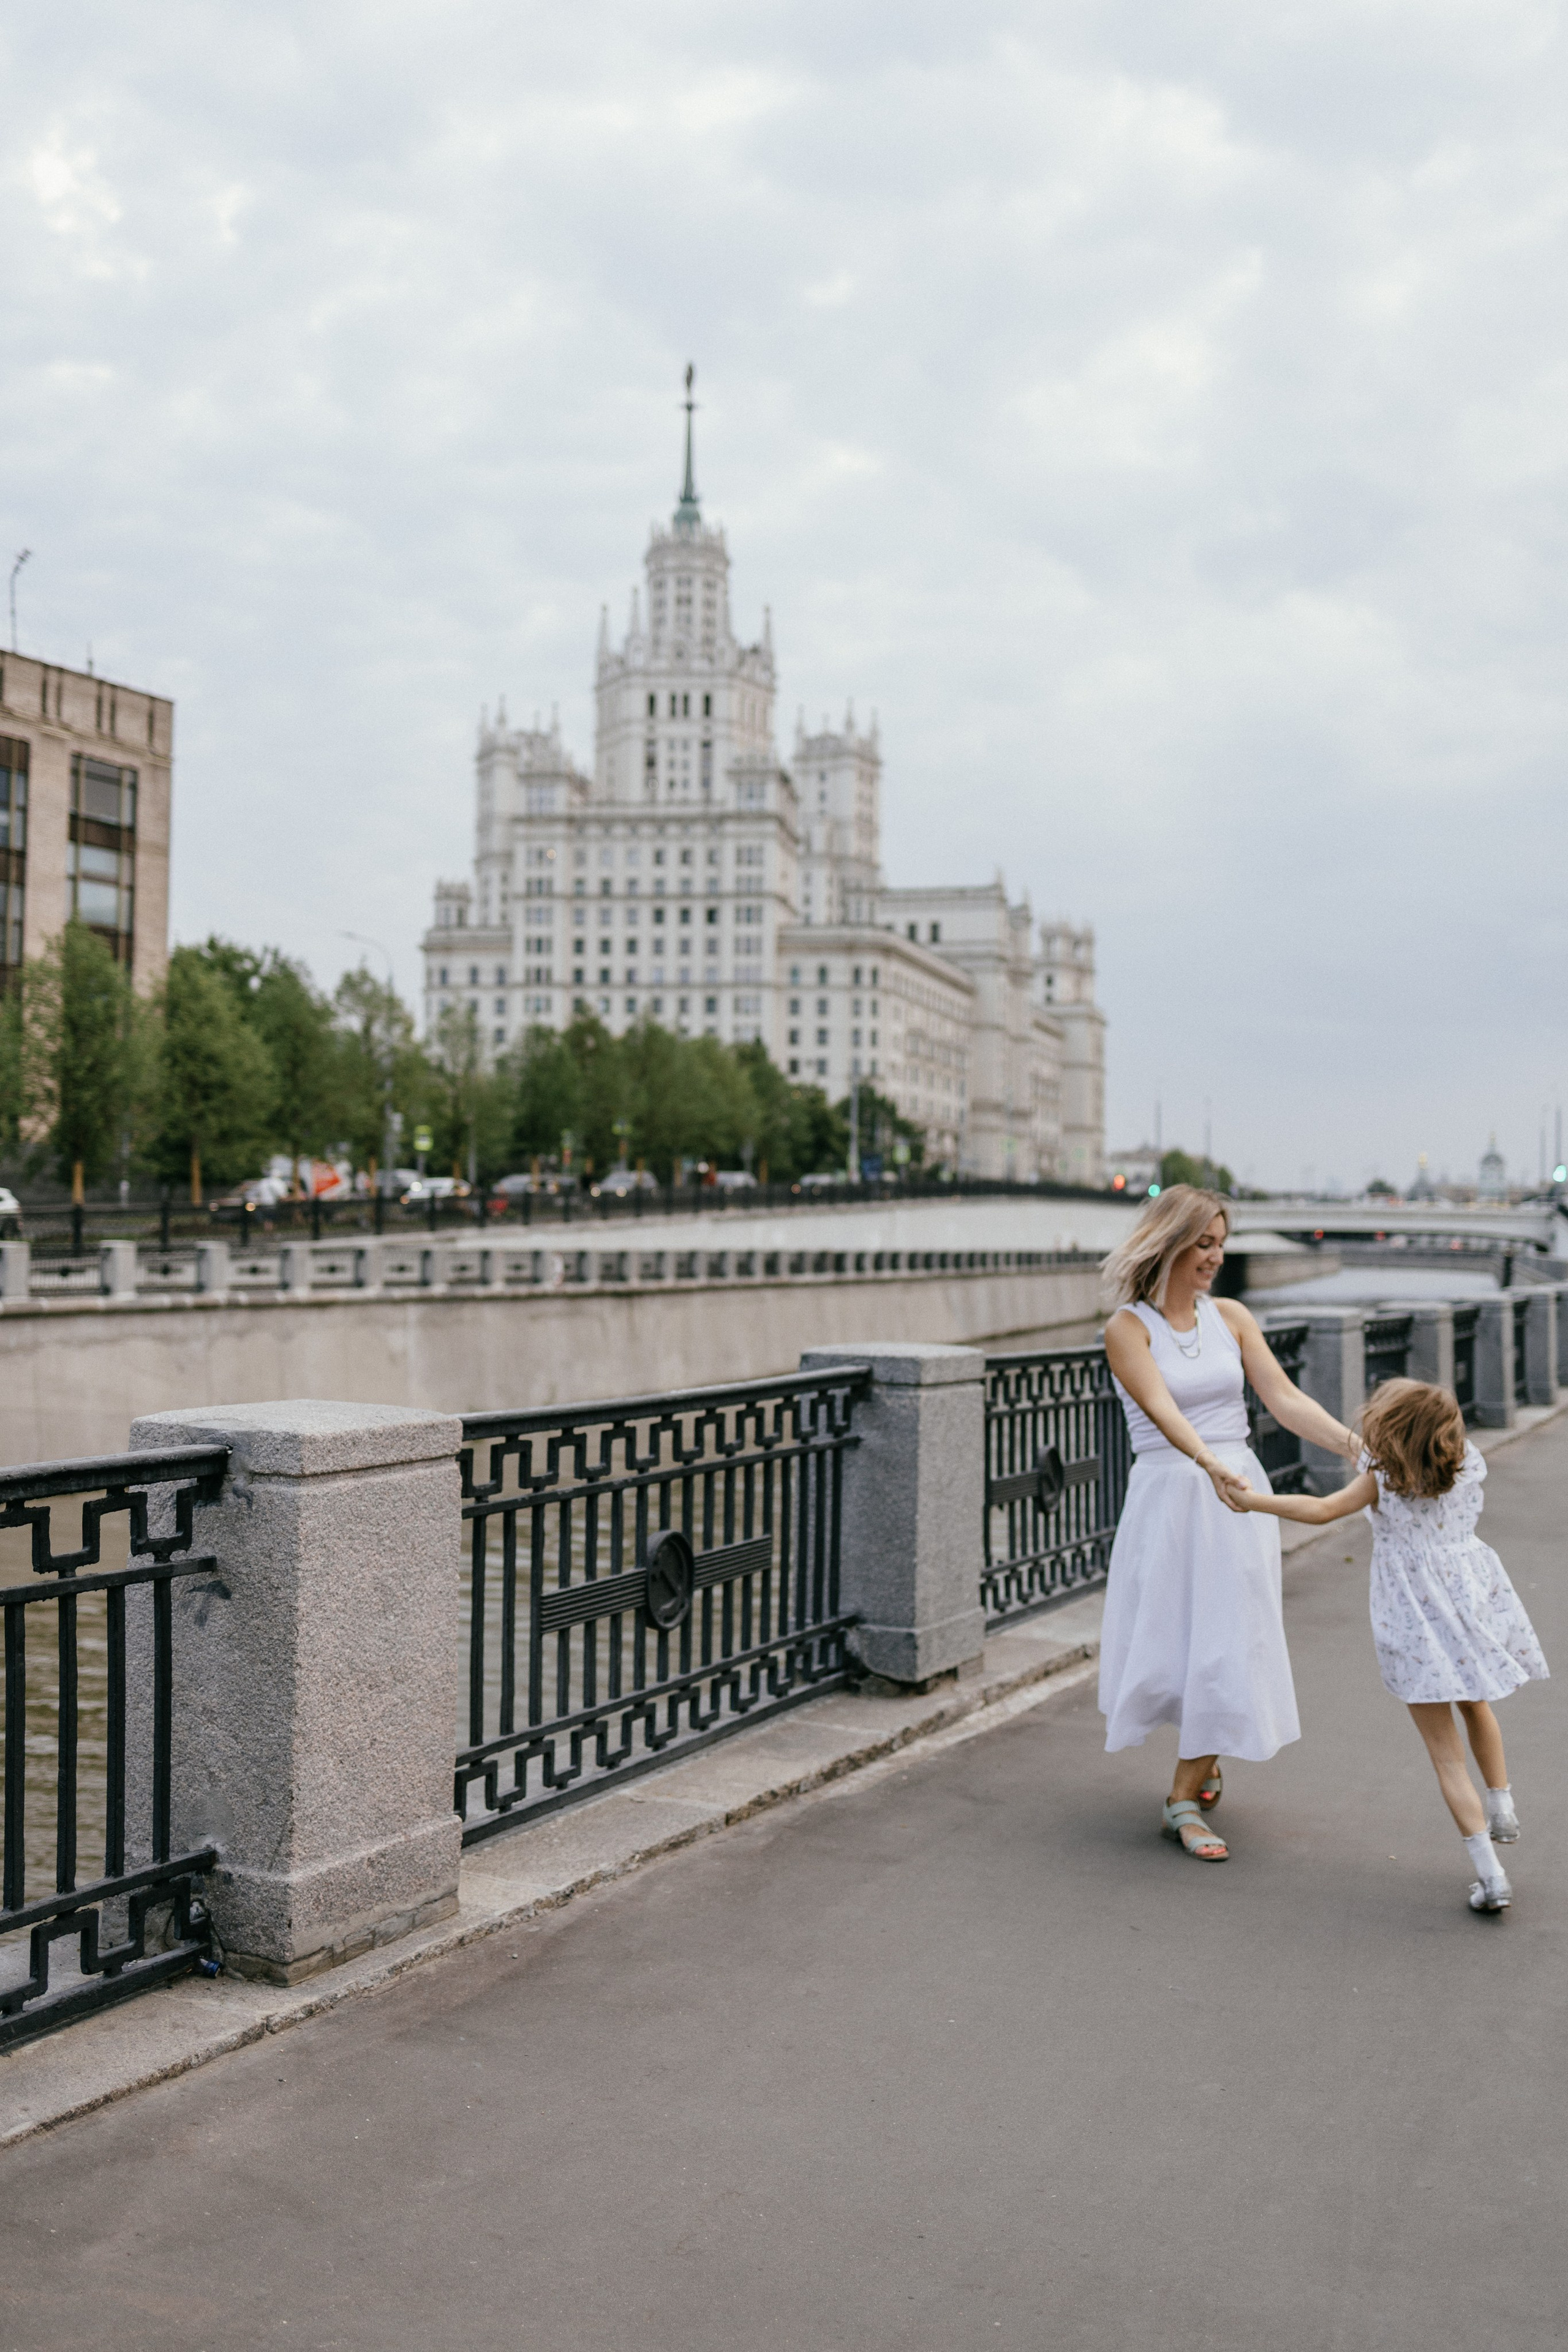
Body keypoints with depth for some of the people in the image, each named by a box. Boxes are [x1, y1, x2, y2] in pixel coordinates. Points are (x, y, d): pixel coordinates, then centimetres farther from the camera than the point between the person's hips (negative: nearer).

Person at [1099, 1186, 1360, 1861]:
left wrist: (1355, 1446, -16)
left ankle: (1185, 1799, 12)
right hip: (1169, 1494, -3)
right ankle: (1201, 1757, 31)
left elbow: (1284, 1399, -1)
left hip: (1236, 1494, 3)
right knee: (1171, 1640, 3)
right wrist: (1210, 1466, -39)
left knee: (1228, 1645, 0)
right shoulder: (1127, 1328, -6)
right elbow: (1164, 1412, -21)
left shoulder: (1230, 1317, 6)